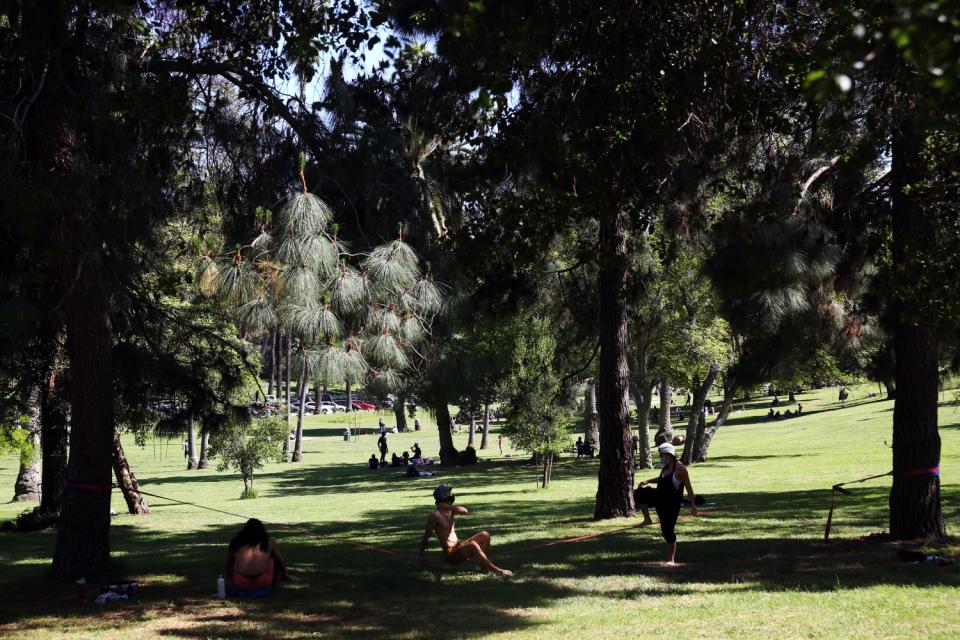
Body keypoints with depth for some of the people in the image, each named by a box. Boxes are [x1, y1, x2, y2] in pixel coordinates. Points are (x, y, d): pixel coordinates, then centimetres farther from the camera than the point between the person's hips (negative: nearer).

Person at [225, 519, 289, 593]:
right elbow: (280, 561, 24)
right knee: (275, 558, 25)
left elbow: (228, 564, 24)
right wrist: (285, 576, 41)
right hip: (262, 584, -1)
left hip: (240, 585, 1)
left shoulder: (236, 542, 13)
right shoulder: (269, 542, 11)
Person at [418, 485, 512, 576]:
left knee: (485, 535, -3)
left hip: (460, 549, 8)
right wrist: (421, 555, -2)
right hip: (450, 554, -8)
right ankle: (496, 570, -32)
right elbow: (426, 536, -6)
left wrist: (448, 507, -13)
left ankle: (484, 565, -5)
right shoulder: (435, 516, -10)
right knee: (472, 545, -34)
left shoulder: (451, 511, 14)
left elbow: (465, 511, -6)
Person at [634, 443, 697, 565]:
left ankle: (671, 560, 10)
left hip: (671, 503, -7)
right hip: (659, 498, 7)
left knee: (668, 531, -4)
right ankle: (647, 519, -2)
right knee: (639, 493, -14)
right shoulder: (665, 468, 8)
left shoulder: (680, 469, -16)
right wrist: (648, 481, 12)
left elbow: (689, 488, -16)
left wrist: (693, 505, -20)